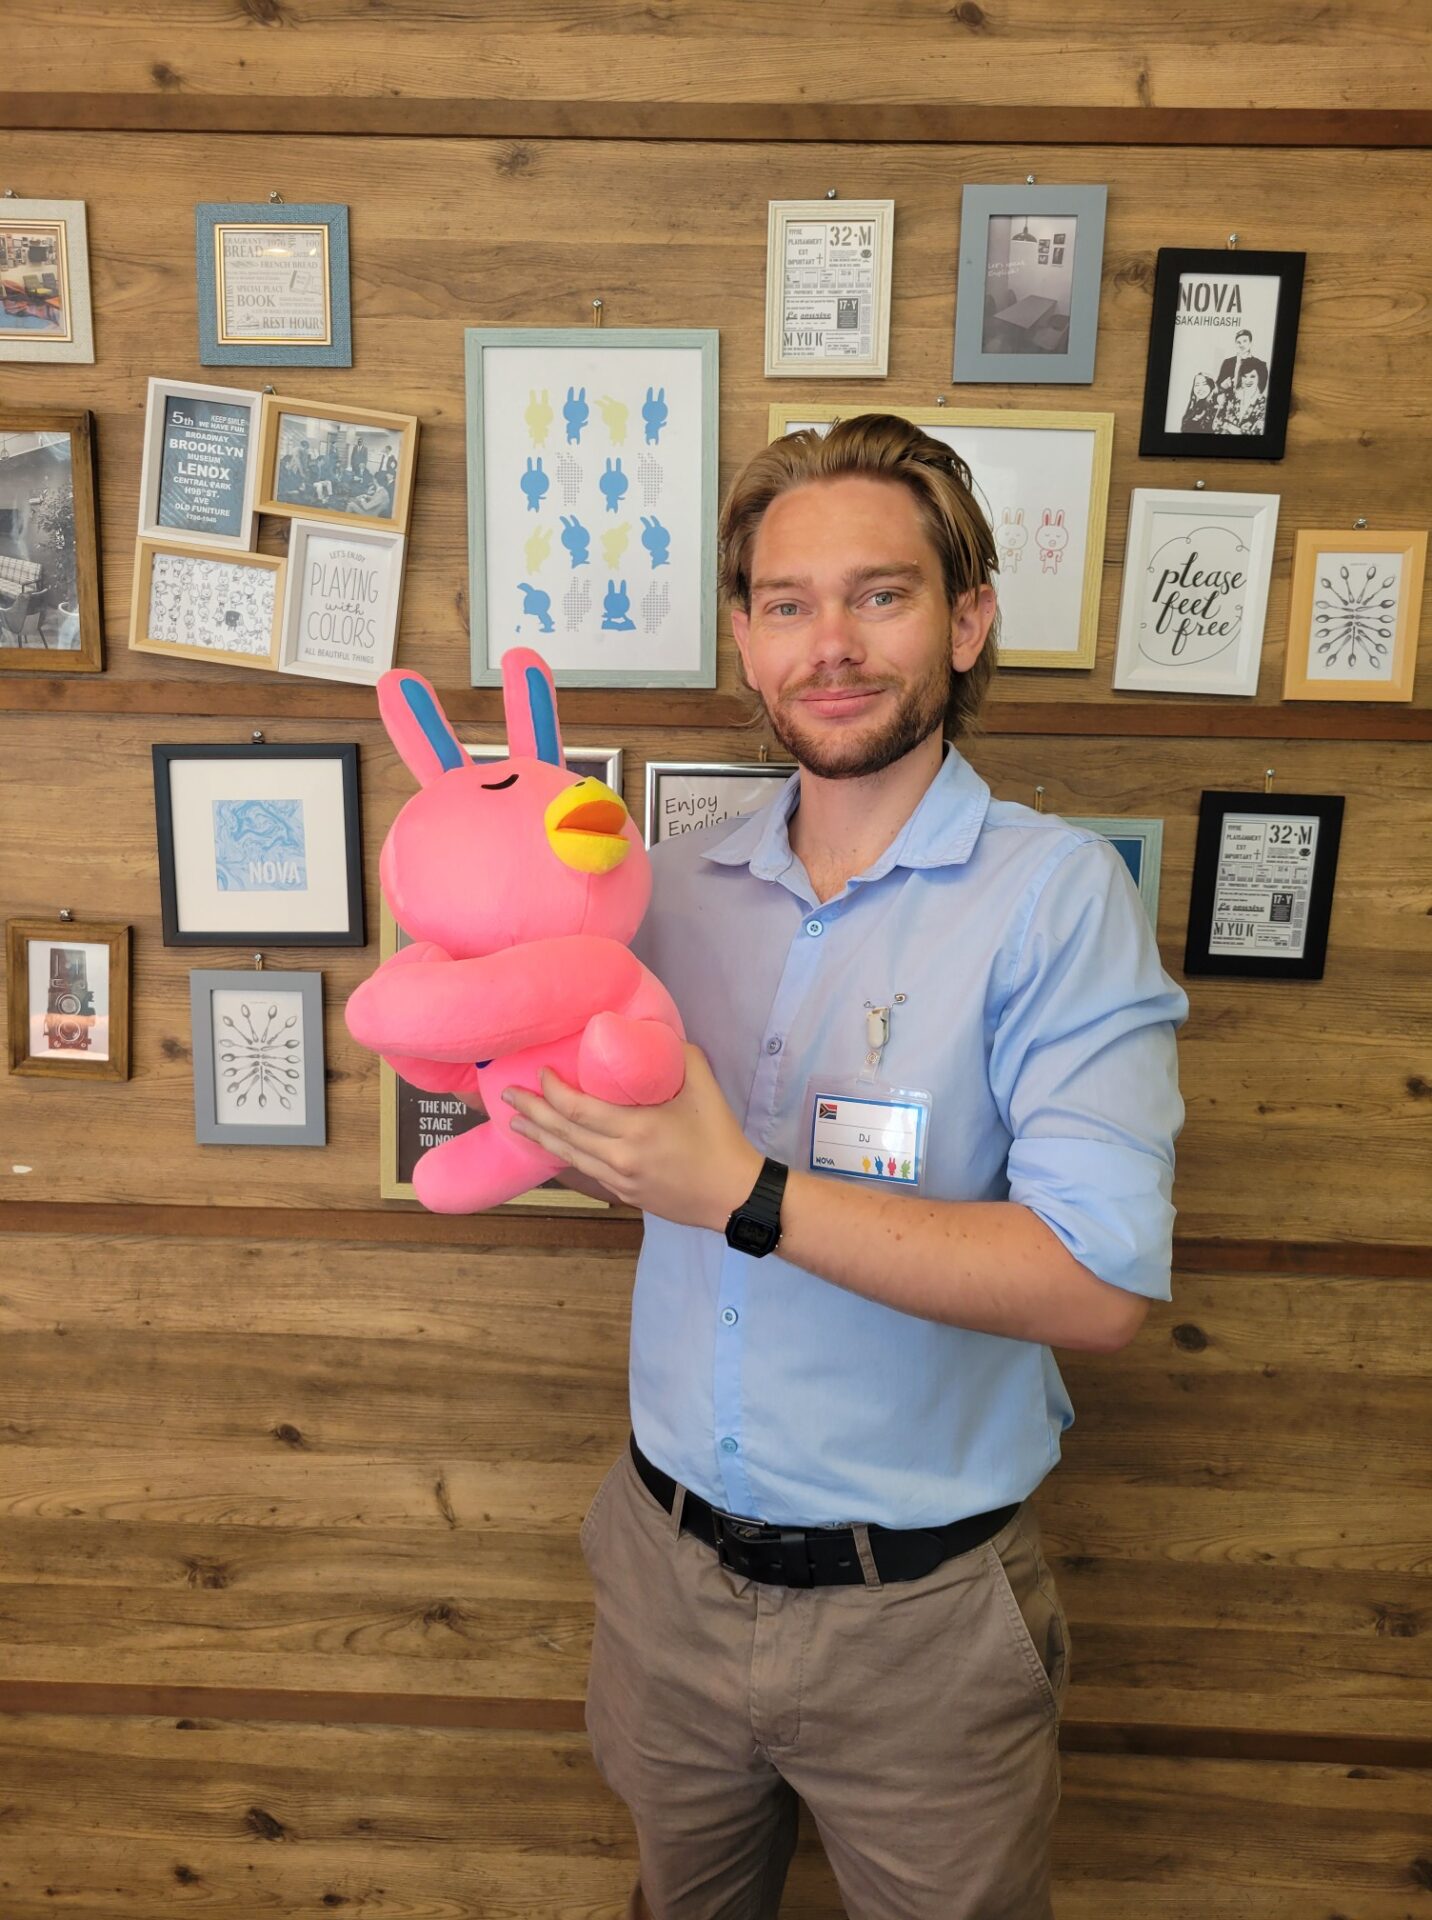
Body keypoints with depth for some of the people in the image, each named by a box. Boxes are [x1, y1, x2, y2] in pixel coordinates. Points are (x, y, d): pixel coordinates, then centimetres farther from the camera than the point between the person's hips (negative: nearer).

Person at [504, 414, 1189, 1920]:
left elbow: (1102, 1285, -25)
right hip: (669, 1561, 5)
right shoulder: (683, 883, -2)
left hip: (915, 1615, -4)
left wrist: (749, 1196, -29)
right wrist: (532, 1078, -11)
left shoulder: (1056, 893, -17)